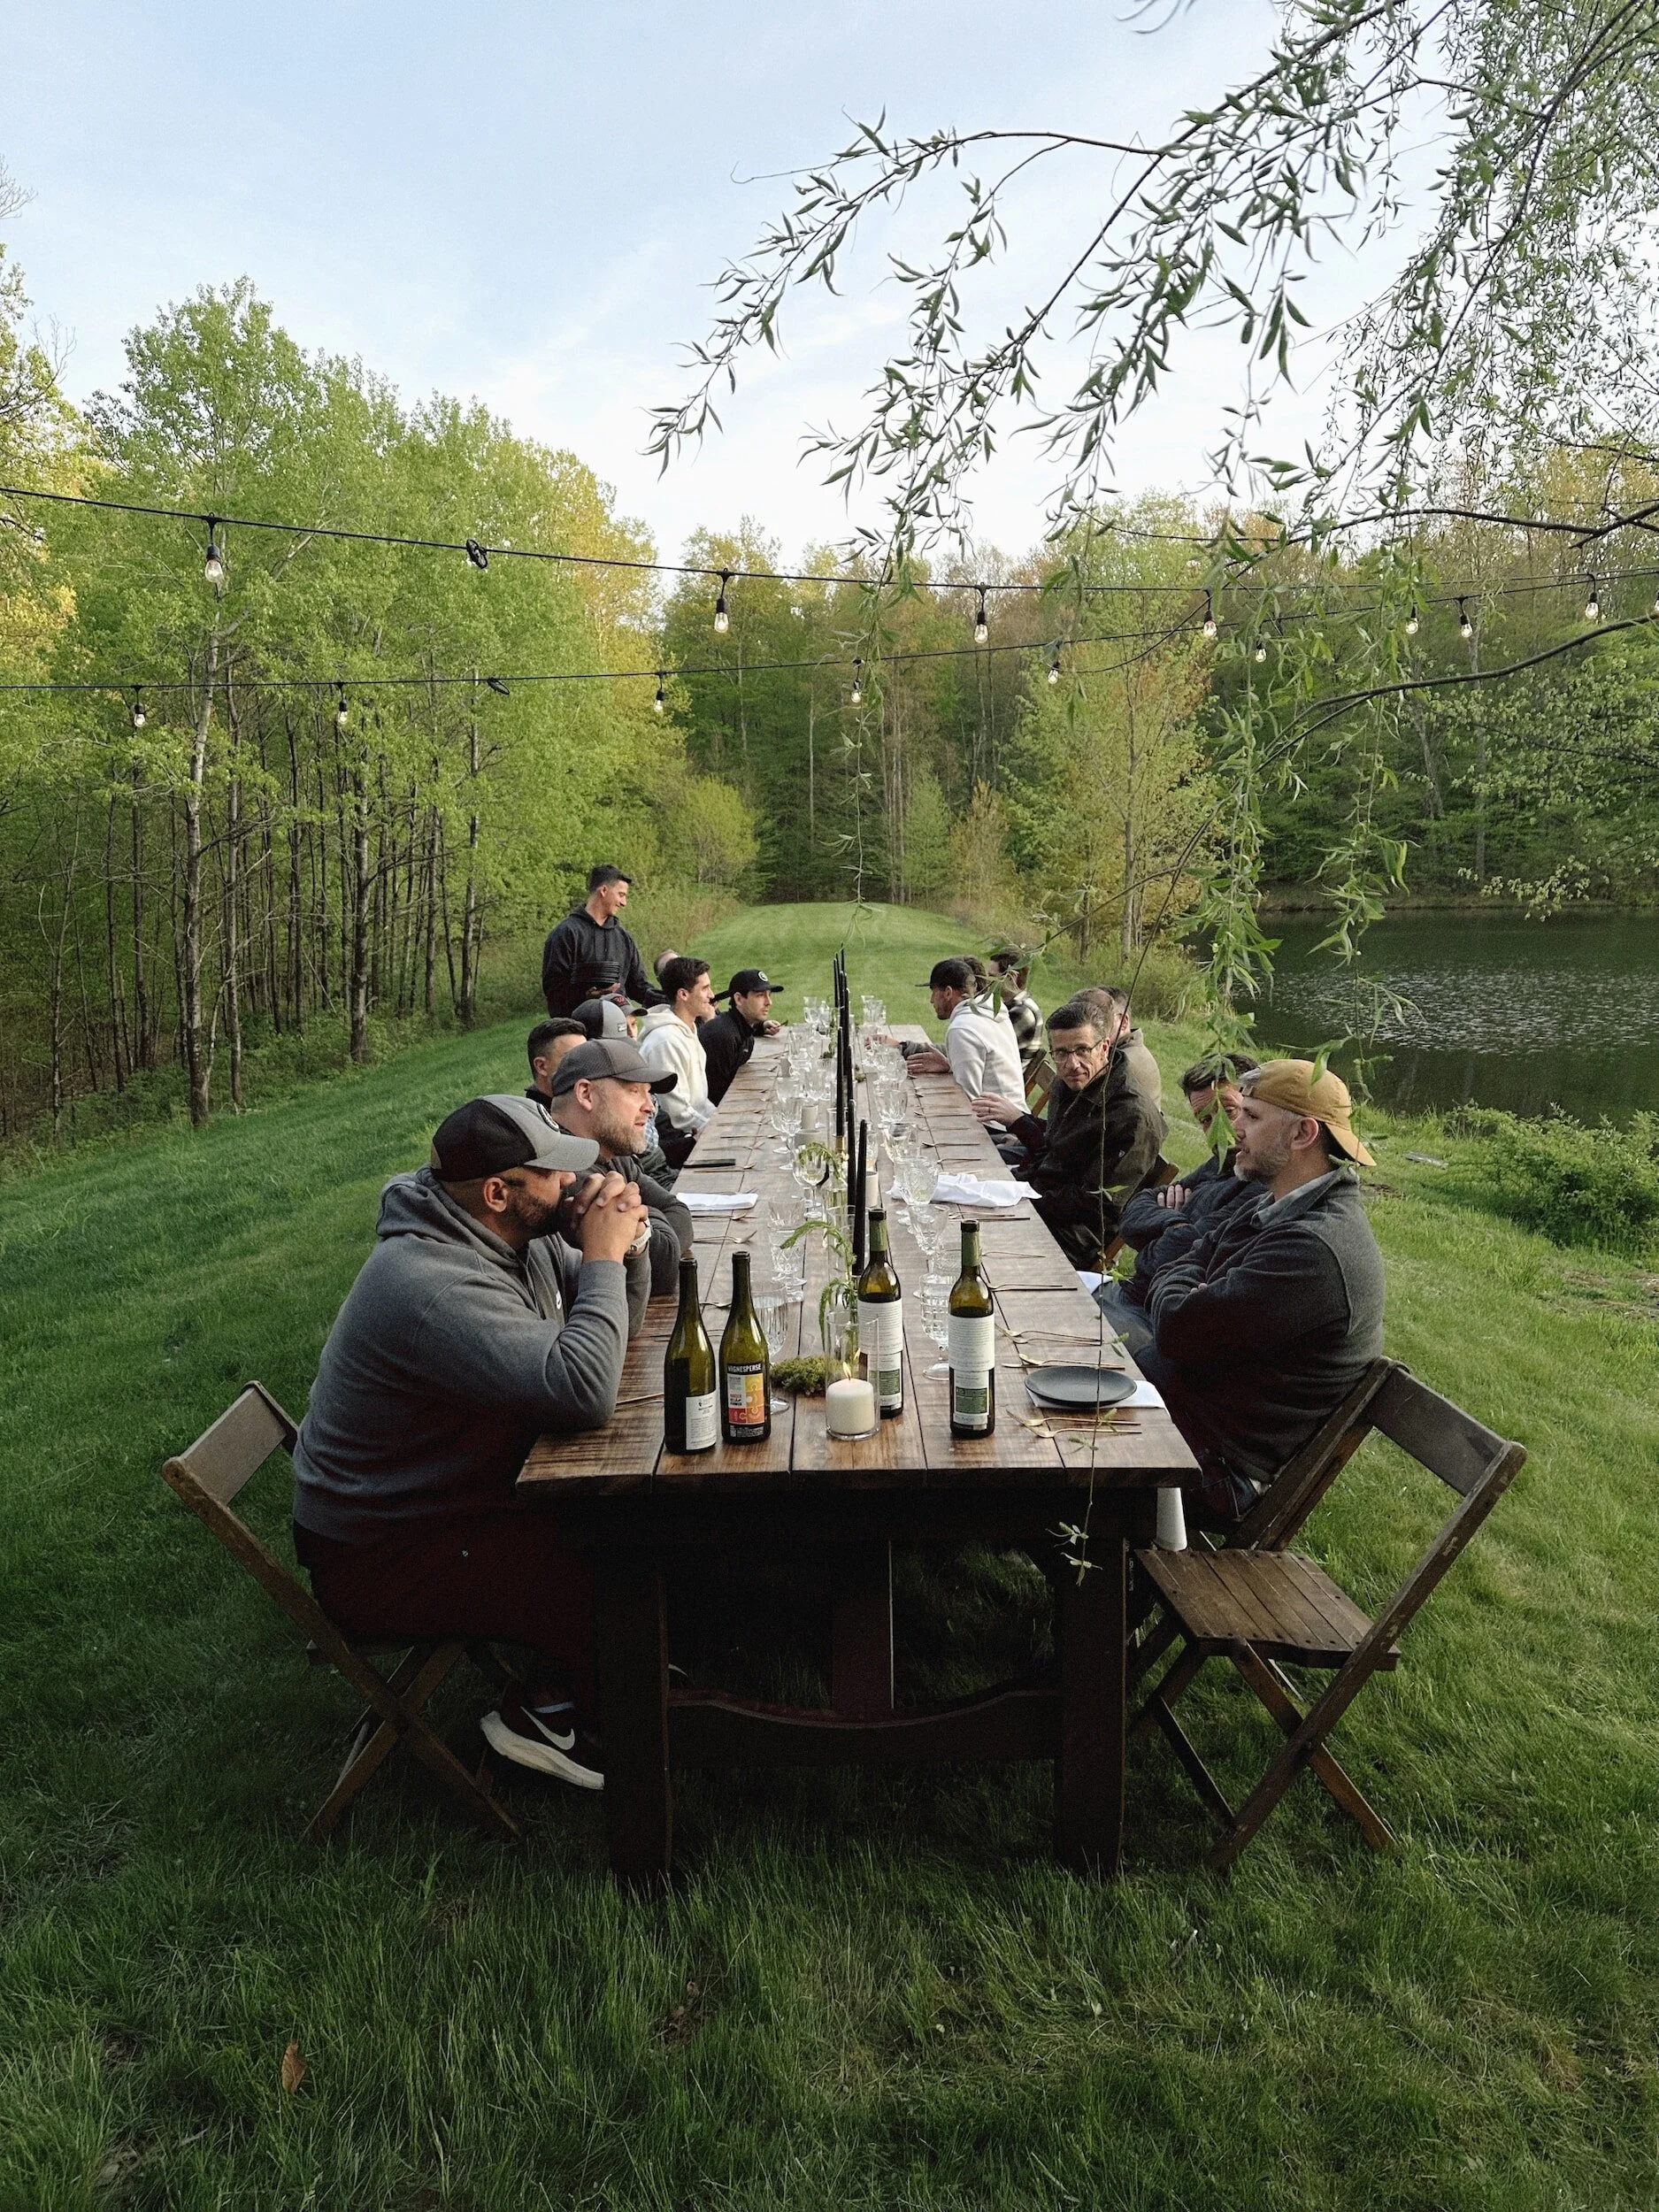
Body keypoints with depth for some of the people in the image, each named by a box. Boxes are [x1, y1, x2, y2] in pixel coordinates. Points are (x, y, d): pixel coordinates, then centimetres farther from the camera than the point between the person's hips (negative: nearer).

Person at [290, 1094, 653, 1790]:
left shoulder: (516, 1234, -2)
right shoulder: (430, 1286, -33)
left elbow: (615, 1326, 9)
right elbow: (584, 1391, -40)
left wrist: (624, 1245, -12)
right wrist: (602, 1259, -28)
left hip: (462, 1499, 9)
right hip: (379, 1562, -9)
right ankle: (552, 1715, 9)